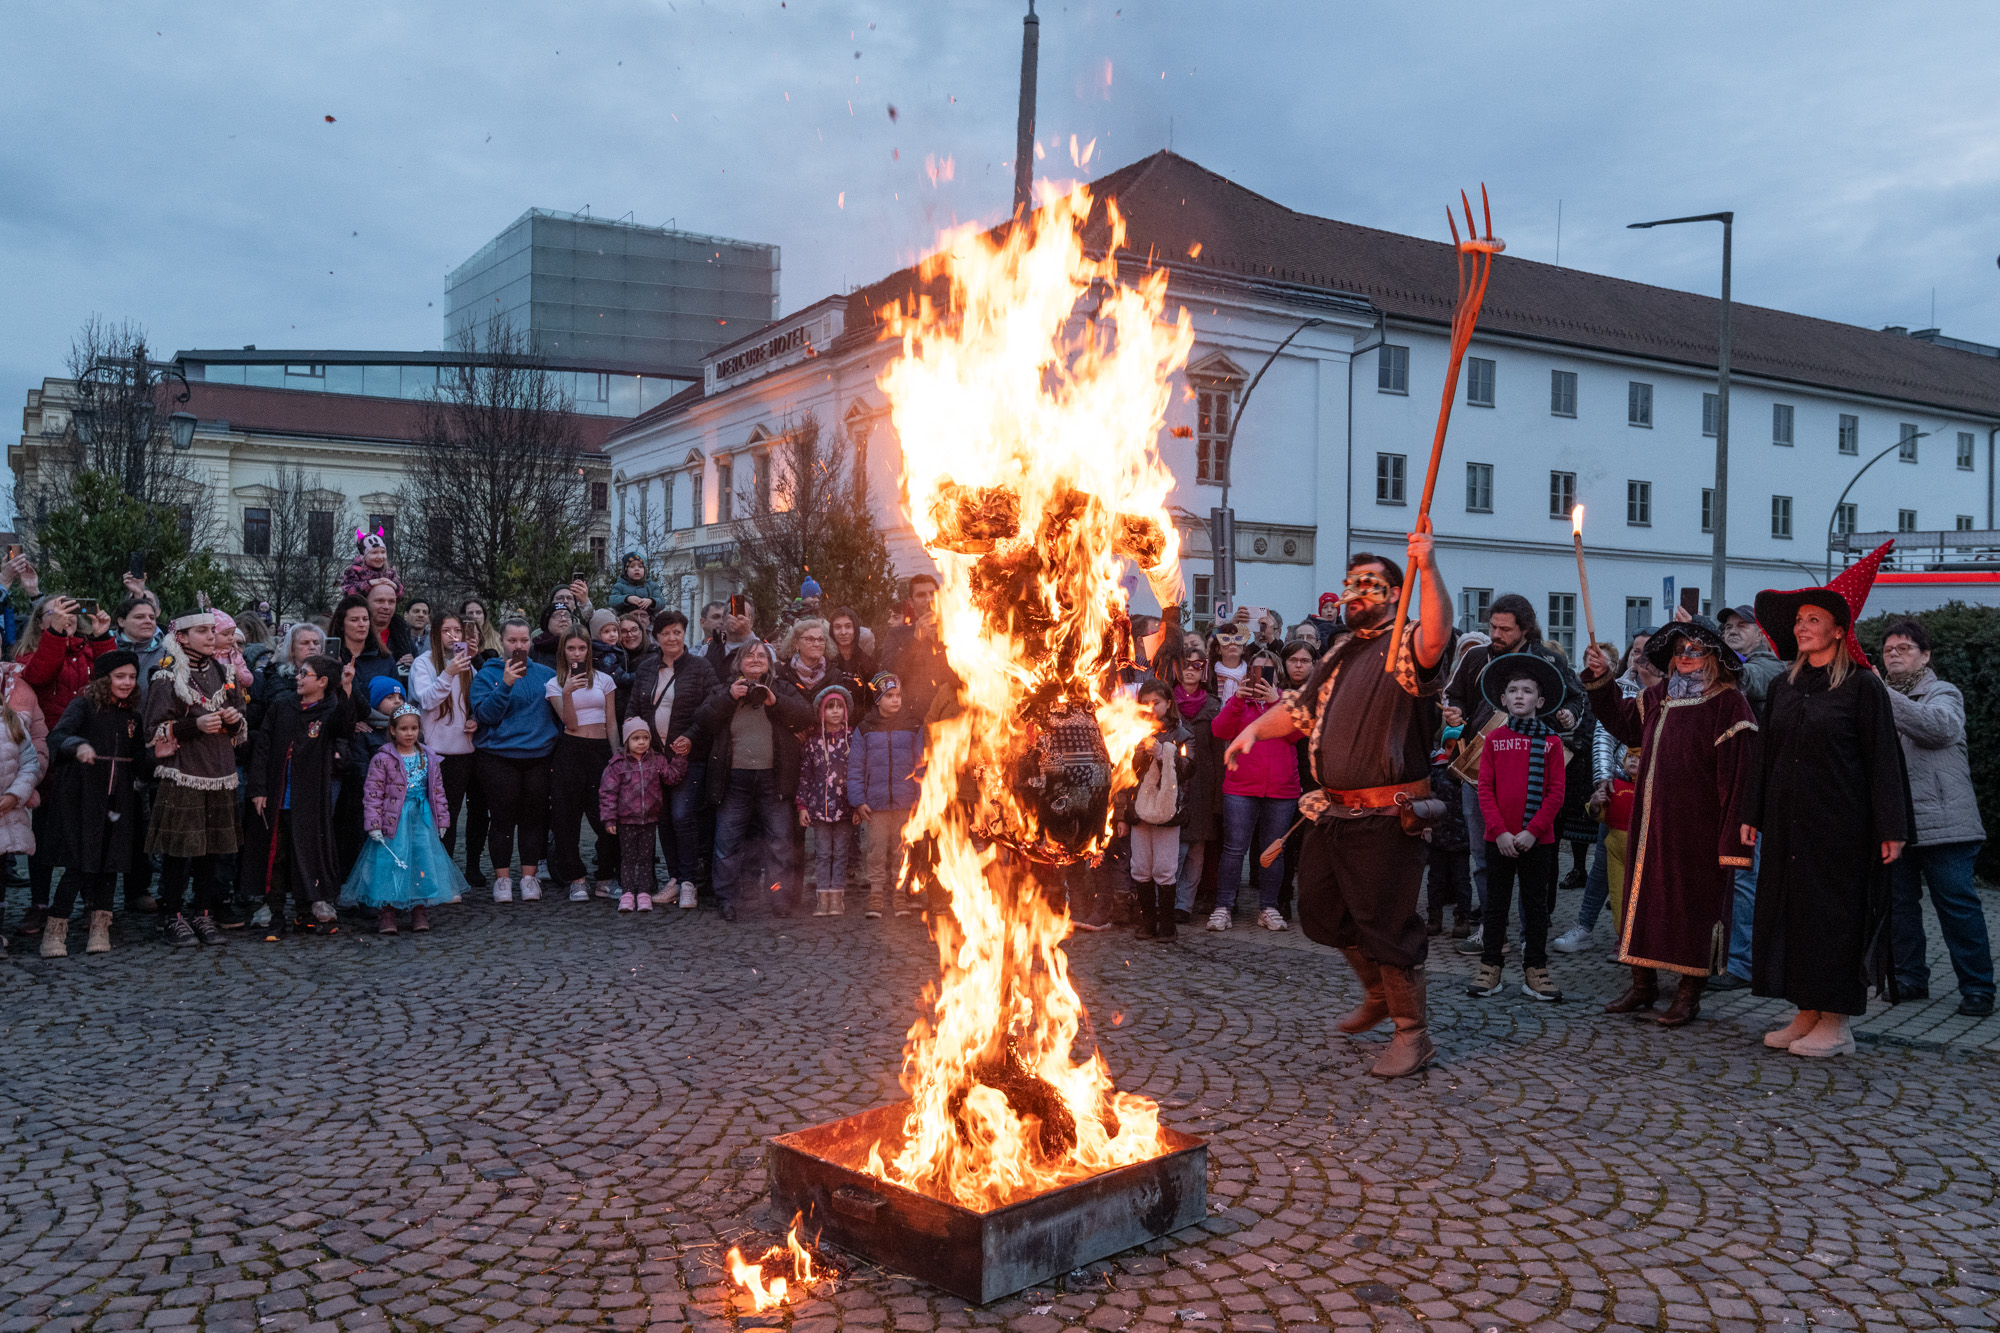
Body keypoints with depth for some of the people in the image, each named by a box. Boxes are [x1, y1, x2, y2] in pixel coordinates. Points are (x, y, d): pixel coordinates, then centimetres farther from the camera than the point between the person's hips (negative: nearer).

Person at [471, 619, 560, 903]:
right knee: (503, 818, -1)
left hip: (538, 756, 3)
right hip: (499, 757, -3)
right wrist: (506, 685, -20)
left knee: (534, 817, 4)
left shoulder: (545, 674, 11)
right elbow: (484, 714, -10)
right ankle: (502, 878, 9)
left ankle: (529, 876, 13)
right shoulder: (487, 674, 2)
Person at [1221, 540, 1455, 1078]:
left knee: (1385, 922, -6)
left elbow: (1436, 638, -35)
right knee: (1322, 913, 19)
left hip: (1386, 816, -9)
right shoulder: (1340, 652, 17)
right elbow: (1301, 707, 25)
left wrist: (1427, 569, -45)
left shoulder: (1405, 646, -10)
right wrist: (1255, 728, 8)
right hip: (1332, 811, 9)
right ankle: (1378, 994, 41)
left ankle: (1413, 1034, 10)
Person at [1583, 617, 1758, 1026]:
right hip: (1654, 821, 7)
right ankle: (1643, 984, 23)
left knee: (1694, 902, 2)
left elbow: (1738, 771, -15)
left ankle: (1689, 993, 13)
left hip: (1699, 827, -7)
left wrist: (1731, 832, -20)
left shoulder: (1728, 703, -10)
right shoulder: (1658, 697, 10)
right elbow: (1624, 724, 29)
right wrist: (1602, 680, 18)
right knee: (1646, 894, 12)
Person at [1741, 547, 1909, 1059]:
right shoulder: (1783, 687, 11)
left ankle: (1836, 1024, 7)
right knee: (1789, 910, 6)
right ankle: (1807, 1014, 16)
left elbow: (1881, 759, -8)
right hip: (1788, 823, 6)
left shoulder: (1862, 686, -5)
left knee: (1835, 914, -2)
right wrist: (1752, 815, 12)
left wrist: (1891, 828, -11)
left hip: (1840, 824, -6)